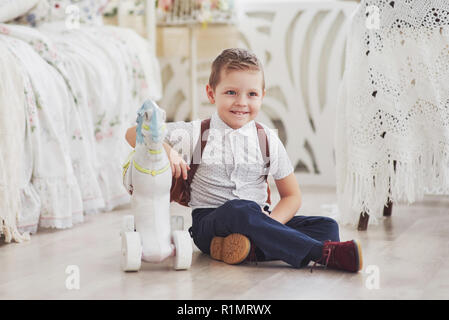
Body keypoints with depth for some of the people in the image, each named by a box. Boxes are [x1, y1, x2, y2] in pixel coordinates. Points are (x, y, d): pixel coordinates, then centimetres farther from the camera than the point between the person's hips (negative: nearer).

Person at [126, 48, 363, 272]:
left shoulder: (268, 140, 7)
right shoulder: (197, 134, 1)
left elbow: (291, 196, 8)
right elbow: (135, 134, 0)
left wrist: (269, 225, -13)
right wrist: (167, 151, -20)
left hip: (256, 220, 4)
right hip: (210, 224, -4)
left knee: (327, 227, -16)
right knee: (241, 210, -38)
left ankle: (252, 250, -38)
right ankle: (325, 253, -36)